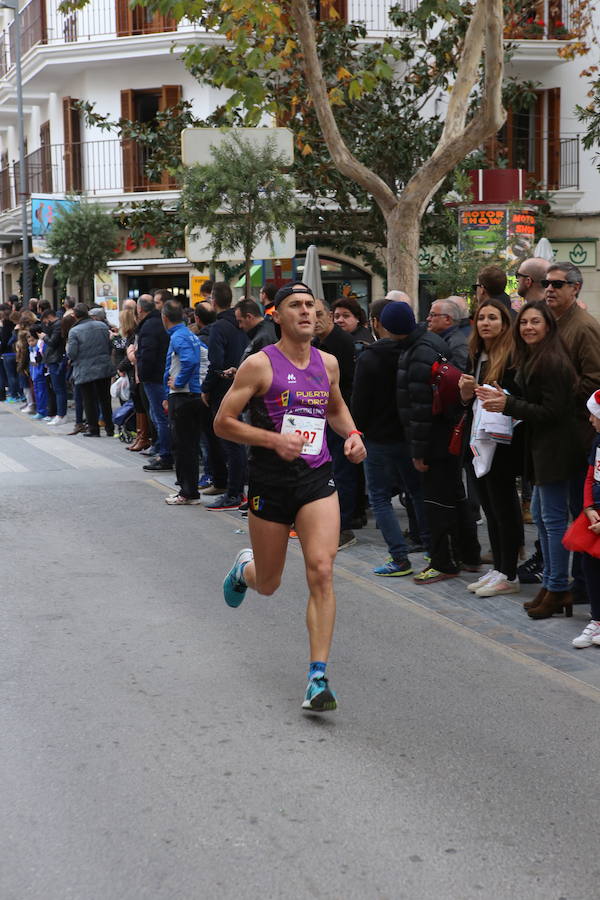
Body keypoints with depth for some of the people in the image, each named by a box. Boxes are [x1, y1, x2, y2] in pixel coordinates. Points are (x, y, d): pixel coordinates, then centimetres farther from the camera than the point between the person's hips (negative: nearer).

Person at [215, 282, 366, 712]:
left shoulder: (328, 363, 8)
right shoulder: (260, 364, -7)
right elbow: (223, 422, -7)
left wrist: (352, 434, 7)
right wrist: (274, 439, -19)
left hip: (317, 479, 2)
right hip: (270, 479, -2)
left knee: (322, 572, -15)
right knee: (268, 584, 12)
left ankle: (318, 677, -11)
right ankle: (244, 568, 52)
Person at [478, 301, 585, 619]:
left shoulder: (551, 362, -17)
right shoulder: (531, 359, 15)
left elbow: (551, 411, -20)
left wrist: (509, 405, -17)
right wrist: (504, 399, 1)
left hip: (554, 449, -11)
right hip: (541, 448, 11)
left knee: (553, 518, -6)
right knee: (540, 515, 15)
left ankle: (558, 590, 1)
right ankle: (550, 584, 23)